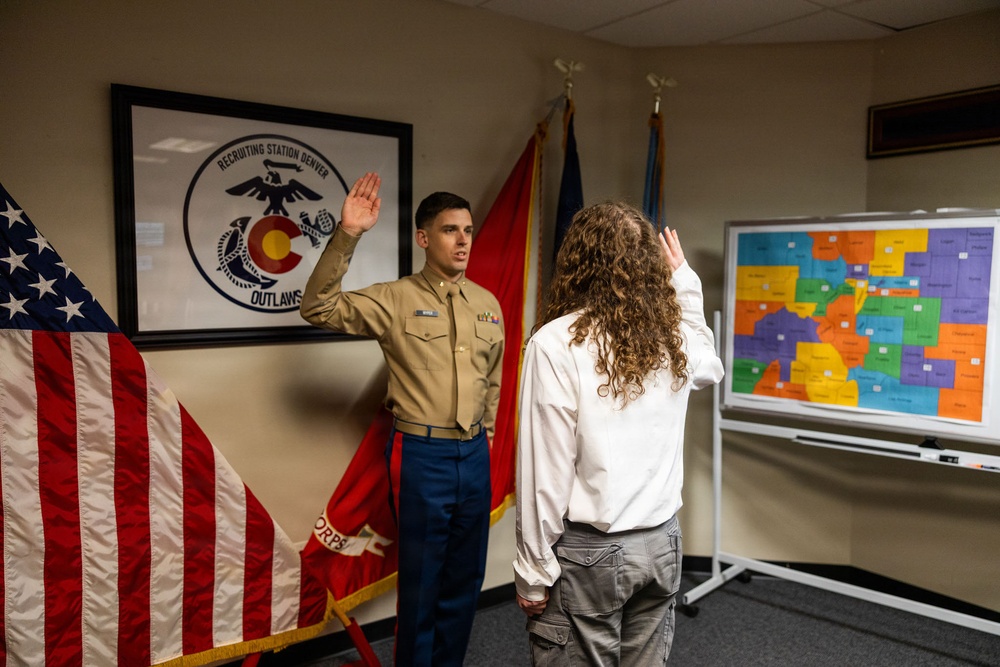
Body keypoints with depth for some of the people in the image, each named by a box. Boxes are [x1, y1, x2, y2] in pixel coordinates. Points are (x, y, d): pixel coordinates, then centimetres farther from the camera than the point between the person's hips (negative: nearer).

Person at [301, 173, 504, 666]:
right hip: (421, 454, -5)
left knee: (466, 577, 17)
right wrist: (346, 236, -28)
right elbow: (319, 309, -20)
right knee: (421, 580, 9)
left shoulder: (488, 304, 7)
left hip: (475, 454, 5)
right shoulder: (394, 300, -8)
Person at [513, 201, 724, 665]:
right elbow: (711, 367, 26)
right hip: (661, 542, 6)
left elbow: (547, 468, -16)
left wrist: (533, 570, -6)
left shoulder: (557, 342, -17)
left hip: (587, 551, -5)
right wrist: (685, 284, 26)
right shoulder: (677, 336, 0)